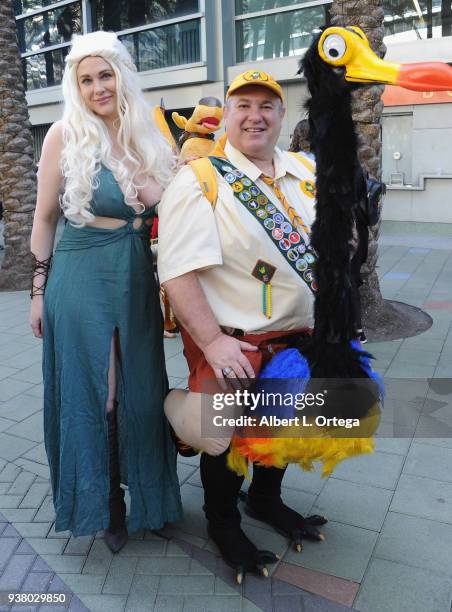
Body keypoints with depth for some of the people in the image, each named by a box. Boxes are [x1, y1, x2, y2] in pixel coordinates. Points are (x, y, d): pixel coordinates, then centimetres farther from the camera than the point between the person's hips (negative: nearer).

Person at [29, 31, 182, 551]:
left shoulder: (147, 137, 7)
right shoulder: (65, 134, -5)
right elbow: (45, 216, -1)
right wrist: (38, 289, -1)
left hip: (137, 278, 4)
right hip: (81, 278, -4)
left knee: (139, 391, 13)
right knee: (91, 392, 6)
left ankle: (143, 494, 37)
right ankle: (104, 503, 29)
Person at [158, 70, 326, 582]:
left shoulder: (308, 174, 6)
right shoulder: (200, 181, -13)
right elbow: (178, 271, -21)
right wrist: (213, 342, -26)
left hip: (301, 338, 7)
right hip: (234, 345, -6)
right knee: (228, 434, 5)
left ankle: (266, 499, 50)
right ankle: (222, 523, 36)